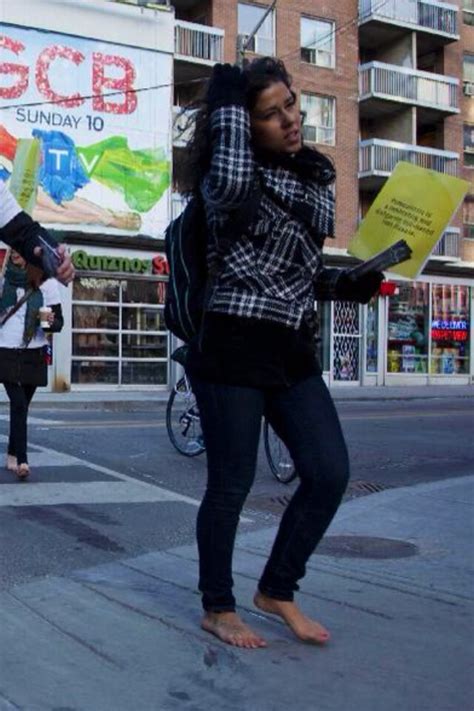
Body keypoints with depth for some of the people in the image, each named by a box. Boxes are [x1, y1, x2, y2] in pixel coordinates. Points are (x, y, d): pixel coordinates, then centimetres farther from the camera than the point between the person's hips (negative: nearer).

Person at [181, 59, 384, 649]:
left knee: (330, 472, 2)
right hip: (233, 346, -7)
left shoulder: (314, 176, 14)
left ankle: (277, 590, 22)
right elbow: (232, 184, -34)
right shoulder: (223, 175, -6)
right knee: (231, 484, 2)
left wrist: (348, 284, 4)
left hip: (295, 350, 7)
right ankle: (217, 608, 23)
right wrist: (228, 99, -19)